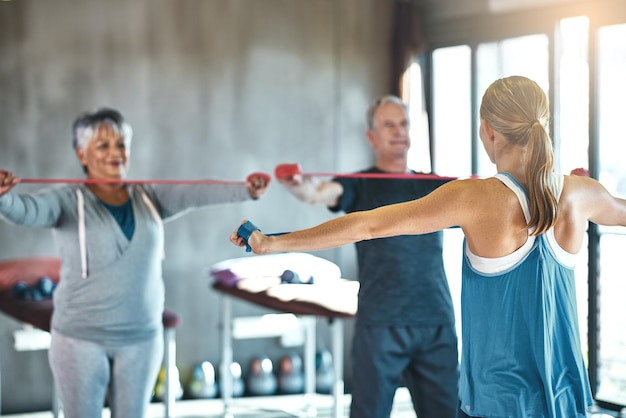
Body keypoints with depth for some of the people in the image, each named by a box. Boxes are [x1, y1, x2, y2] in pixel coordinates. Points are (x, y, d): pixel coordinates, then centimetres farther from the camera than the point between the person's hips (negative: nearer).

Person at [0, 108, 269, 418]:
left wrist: (244, 190, -31)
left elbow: (196, 192, -13)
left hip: (142, 338, 3)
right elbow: (27, 210, -26)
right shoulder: (69, 201, -6)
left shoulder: (148, 199, 4)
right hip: (81, 338, -3)